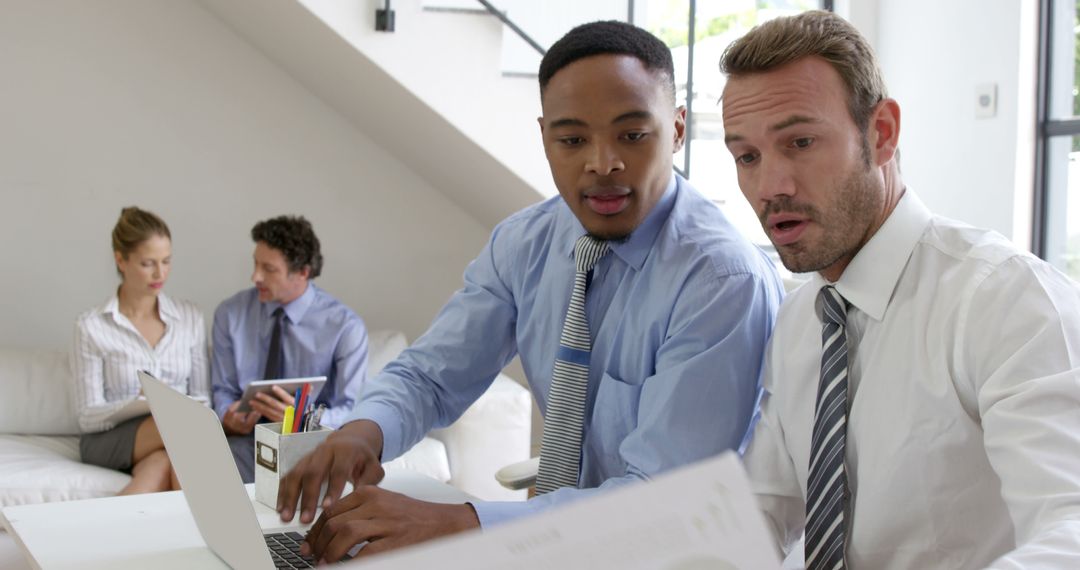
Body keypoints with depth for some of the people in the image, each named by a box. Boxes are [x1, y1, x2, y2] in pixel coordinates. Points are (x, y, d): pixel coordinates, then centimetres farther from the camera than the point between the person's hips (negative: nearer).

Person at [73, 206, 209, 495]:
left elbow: (203, 398, 10)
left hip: (166, 447, 2)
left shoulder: (190, 318, 8)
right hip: (107, 441, -1)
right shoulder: (91, 327, -2)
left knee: (162, 467, -37)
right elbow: (88, 417, -4)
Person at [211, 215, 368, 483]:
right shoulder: (230, 314, 4)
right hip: (246, 442, 2)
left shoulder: (345, 326, -6)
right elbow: (223, 390, 9)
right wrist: (228, 418, -15)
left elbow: (351, 412, -8)